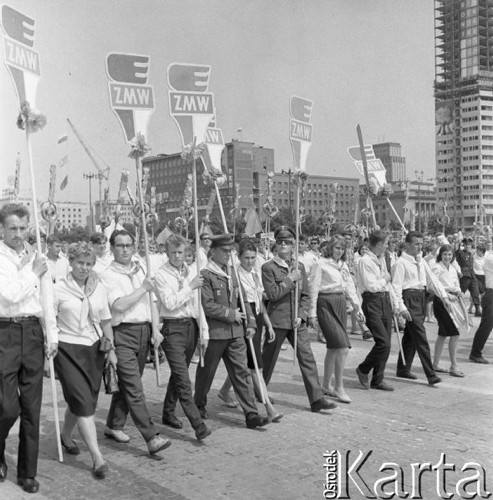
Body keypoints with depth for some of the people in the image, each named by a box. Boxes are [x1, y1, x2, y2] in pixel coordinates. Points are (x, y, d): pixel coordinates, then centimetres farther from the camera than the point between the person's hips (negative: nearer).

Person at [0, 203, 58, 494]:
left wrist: (52, 336, 5)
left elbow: (47, 300, 10)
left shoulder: (37, 257, 10)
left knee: (32, 408, 8)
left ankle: (28, 472, 21)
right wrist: (33, 273, -4)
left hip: (33, 332, 4)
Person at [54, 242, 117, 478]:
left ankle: (66, 435, 41)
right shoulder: (59, 288, -7)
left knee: (81, 401, 12)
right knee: (83, 402, -10)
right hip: (68, 349, -5)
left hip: (93, 348, 5)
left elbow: (105, 321, 13)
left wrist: (111, 348, 11)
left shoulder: (98, 288, 7)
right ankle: (97, 457, -8)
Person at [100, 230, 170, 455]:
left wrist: (156, 329, 13)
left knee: (127, 384, 14)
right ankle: (151, 437, -10)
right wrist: (143, 288, -11)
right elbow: (119, 304, -19)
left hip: (143, 331, 7)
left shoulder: (140, 269, 15)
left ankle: (114, 425, 30)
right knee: (134, 388, -9)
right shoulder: (108, 276, -5)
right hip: (123, 333, -7)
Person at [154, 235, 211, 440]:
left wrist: (204, 332, 12)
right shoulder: (161, 275, -6)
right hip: (172, 328, -6)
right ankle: (198, 425, -12)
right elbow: (169, 303, -17)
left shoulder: (192, 271, 12)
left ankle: (168, 413, 32)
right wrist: (190, 287, -15)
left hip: (191, 326, 6)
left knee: (178, 374, 16)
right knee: (183, 379, -9)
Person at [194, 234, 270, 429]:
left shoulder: (231, 274, 13)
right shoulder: (205, 275, -12)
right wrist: (231, 314, -12)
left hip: (235, 332, 6)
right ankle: (199, 405, 33)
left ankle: (251, 414, 2)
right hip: (214, 332, -6)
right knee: (206, 372, 11)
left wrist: (250, 323, 7)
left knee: (241, 372, 2)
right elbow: (207, 306, -18)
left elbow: (243, 300, 17)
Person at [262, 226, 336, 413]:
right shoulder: (268, 267, -6)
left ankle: (317, 399, 1)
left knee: (307, 358, -1)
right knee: (268, 359, 8)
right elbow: (272, 294, -15)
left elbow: (306, 295, 10)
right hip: (277, 320, -4)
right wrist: (290, 279, -14)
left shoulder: (299, 266, 9)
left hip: (297, 321, 4)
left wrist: (301, 315, -4)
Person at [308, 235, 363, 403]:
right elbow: (314, 289, -8)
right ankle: (339, 387, -3)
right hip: (325, 305, -7)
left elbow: (350, 287, 19)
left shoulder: (343, 265, 15)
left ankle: (326, 385, 23)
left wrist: (357, 307, 13)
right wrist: (312, 312, -10)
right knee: (343, 347, -14)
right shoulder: (320, 264, -6)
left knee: (333, 348, 11)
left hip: (340, 304, 7)